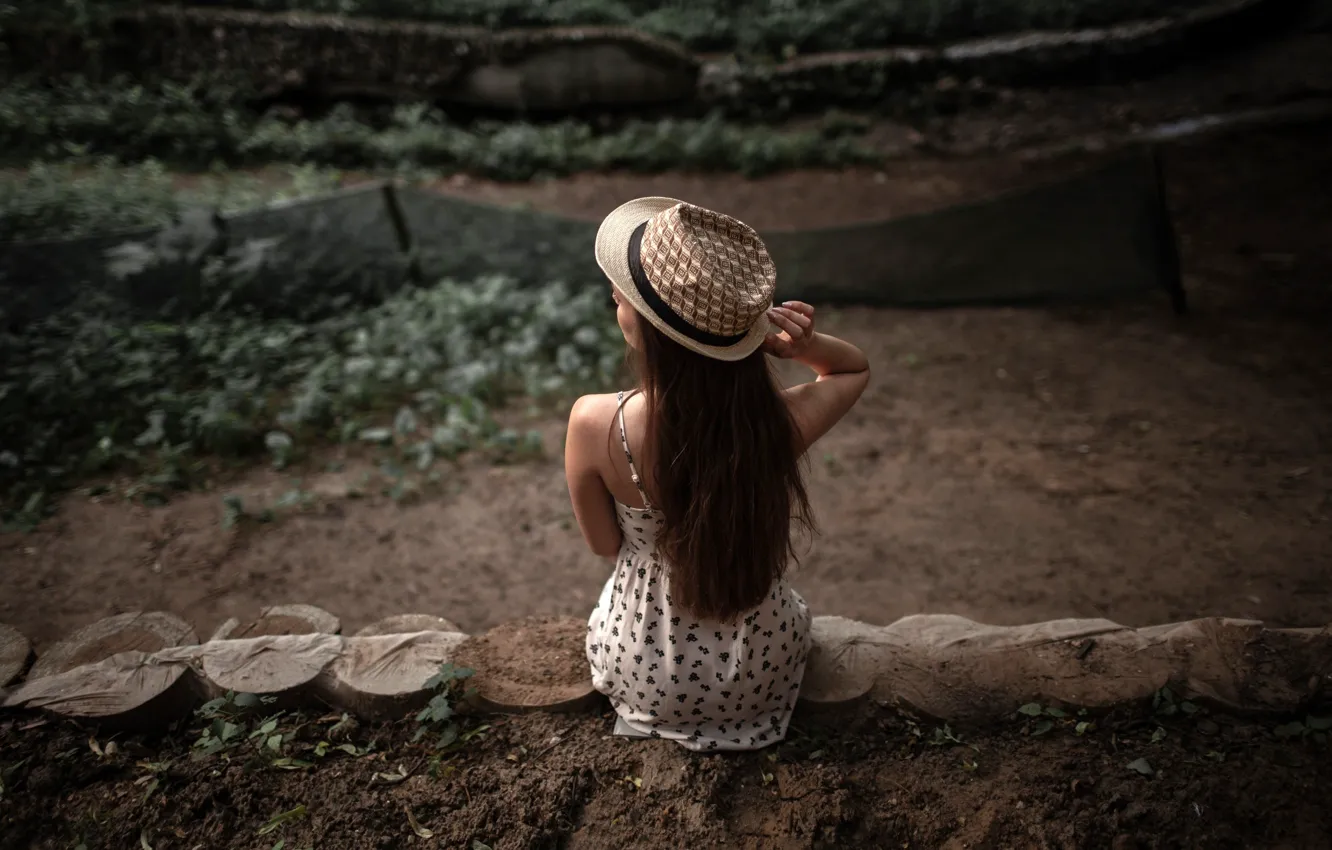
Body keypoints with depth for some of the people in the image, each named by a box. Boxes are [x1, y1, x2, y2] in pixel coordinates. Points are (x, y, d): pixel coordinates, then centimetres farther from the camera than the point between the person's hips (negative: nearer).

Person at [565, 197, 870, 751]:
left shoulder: (592, 425, -32)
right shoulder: (781, 423, -29)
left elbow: (605, 544, -12)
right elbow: (856, 368, -5)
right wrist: (805, 345, -25)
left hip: (640, 677, 0)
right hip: (760, 675, 1)